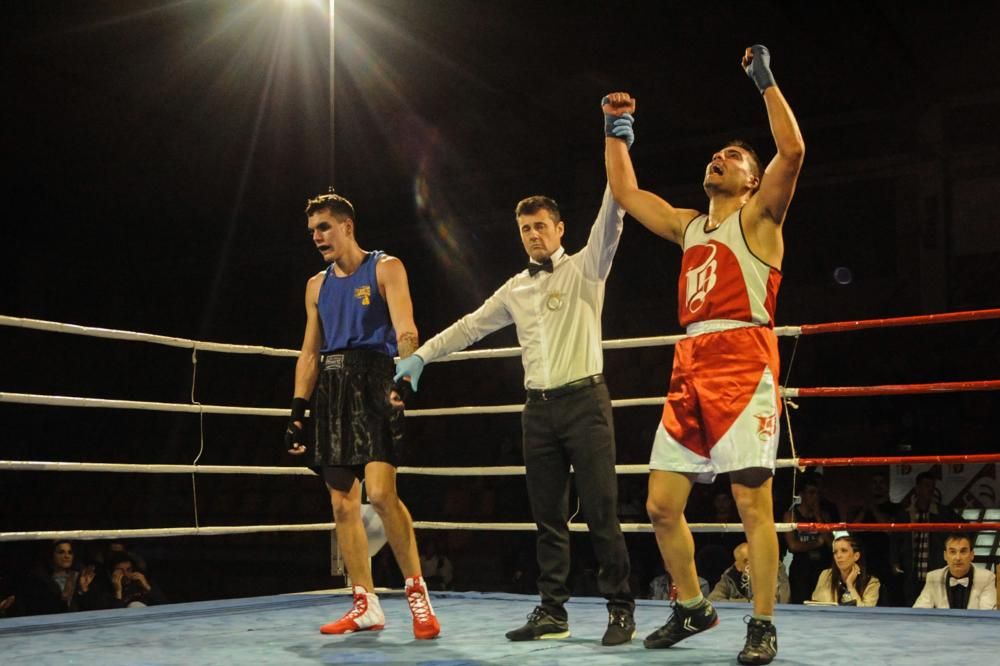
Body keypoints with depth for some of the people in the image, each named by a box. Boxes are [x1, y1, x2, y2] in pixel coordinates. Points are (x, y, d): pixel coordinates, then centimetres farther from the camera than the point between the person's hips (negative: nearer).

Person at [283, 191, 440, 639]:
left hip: (372, 383, -6)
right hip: (330, 390, 6)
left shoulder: (384, 269, 1)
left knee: (380, 492, -19)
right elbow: (309, 353, 19)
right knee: (342, 505, 5)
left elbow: (405, 332, -11)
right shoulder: (316, 285, 18)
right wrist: (297, 412, 12)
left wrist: (404, 380, -27)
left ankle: (417, 591, -7)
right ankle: (366, 605, 12)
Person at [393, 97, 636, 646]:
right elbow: (471, 325, 23)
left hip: (583, 400, -5)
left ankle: (620, 609, 1)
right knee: (548, 517, 6)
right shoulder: (516, 289, 17)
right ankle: (552, 611, 11)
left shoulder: (584, 269, 1)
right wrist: (422, 354, 19)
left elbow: (609, 224, -13)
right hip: (538, 409, 5)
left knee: (600, 512, -6)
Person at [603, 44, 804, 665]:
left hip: (743, 364, -6)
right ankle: (692, 608, 21)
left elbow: (792, 151, -10)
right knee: (662, 504, 5)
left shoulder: (758, 218, 7)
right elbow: (626, 192, 32)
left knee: (753, 501, -6)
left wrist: (765, 78, -7)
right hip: (690, 369, 7)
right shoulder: (688, 225, 24)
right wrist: (617, 130, 30)